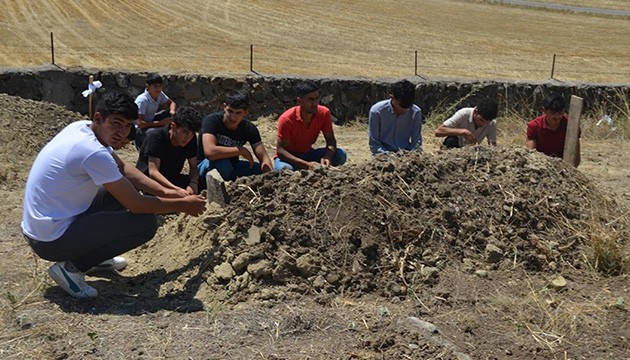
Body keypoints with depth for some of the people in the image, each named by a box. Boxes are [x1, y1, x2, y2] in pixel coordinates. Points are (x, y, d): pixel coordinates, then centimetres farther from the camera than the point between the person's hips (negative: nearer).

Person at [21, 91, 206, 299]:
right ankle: (72, 267, -5)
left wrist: (163, 192, 4)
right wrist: (183, 205, -7)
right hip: (51, 241, -9)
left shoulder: (82, 127, 1)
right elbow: (136, 205, -20)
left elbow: (122, 168, 13)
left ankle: (92, 252, 19)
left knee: (125, 187, 15)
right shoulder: (94, 152, -26)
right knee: (146, 223, -15)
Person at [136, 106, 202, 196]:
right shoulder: (156, 137, -25)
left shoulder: (191, 139, -7)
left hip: (171, 179, 5)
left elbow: (193, 167, -2)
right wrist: (177, 189, -45)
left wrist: (193, 183, -26)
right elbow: (153, 172, -31)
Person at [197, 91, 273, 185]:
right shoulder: (212, 120, -24)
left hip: (231, 167, 5)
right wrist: (241, 150, -29)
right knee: (222, 163, -37)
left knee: (263, 170, -12)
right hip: (205, 166, -5)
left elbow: (264, 158, -14)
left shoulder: (249, 129, -9)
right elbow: (209, 152, -40)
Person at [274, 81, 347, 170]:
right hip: (289, 157, -4)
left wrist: (327, 157, -30)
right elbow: (280, 150, -25)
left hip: (308, 154, 4)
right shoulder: (286, 119, -24)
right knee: (285, 169, -39)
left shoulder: (324, 113, -13)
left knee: (341, 154, -18)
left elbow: (330, 140, -6)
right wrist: (307, 164, -36)